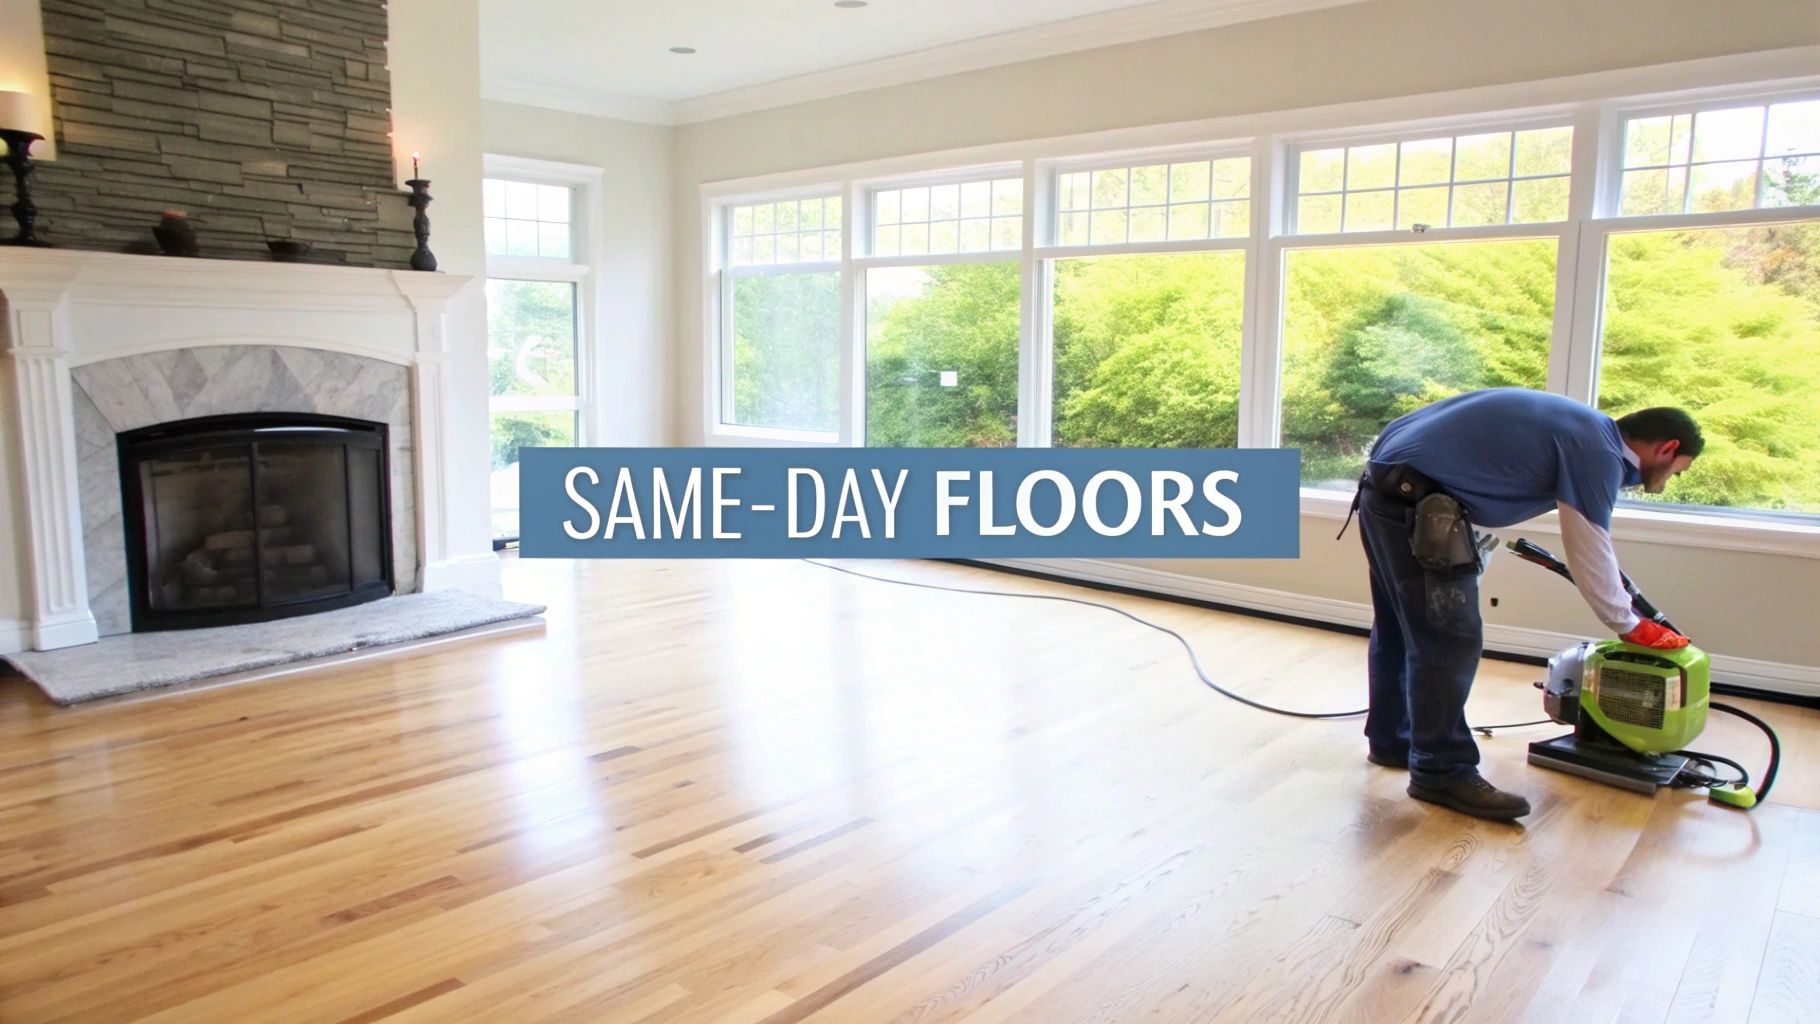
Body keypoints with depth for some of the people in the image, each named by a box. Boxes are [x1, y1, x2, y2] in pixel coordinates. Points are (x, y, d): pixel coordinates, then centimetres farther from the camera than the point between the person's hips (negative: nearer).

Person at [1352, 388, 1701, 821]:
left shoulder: (1585, 430, 21)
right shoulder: (1598, 451, -8)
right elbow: (1590, 558, -3)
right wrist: (1631, 627, 12)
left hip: (1390, 485, 11)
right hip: (1414, 496, -11)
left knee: (1401, 628, 20)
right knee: (1450, 641, -5)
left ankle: (1391, 740, 32)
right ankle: (1442, 773, 3)